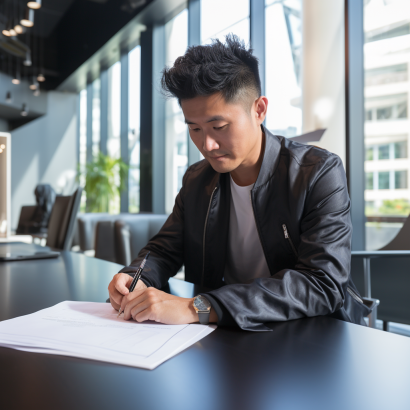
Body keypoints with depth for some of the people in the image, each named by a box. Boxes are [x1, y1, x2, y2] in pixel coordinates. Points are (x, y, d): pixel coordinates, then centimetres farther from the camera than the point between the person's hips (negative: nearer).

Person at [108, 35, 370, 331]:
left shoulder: (319, 173, -15)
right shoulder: (196, 179, 2)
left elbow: (323, 283, -25)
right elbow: (165, 248, 10)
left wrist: (197, 308, -33)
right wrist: (136, 279, -15)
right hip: (228, 337, 4)